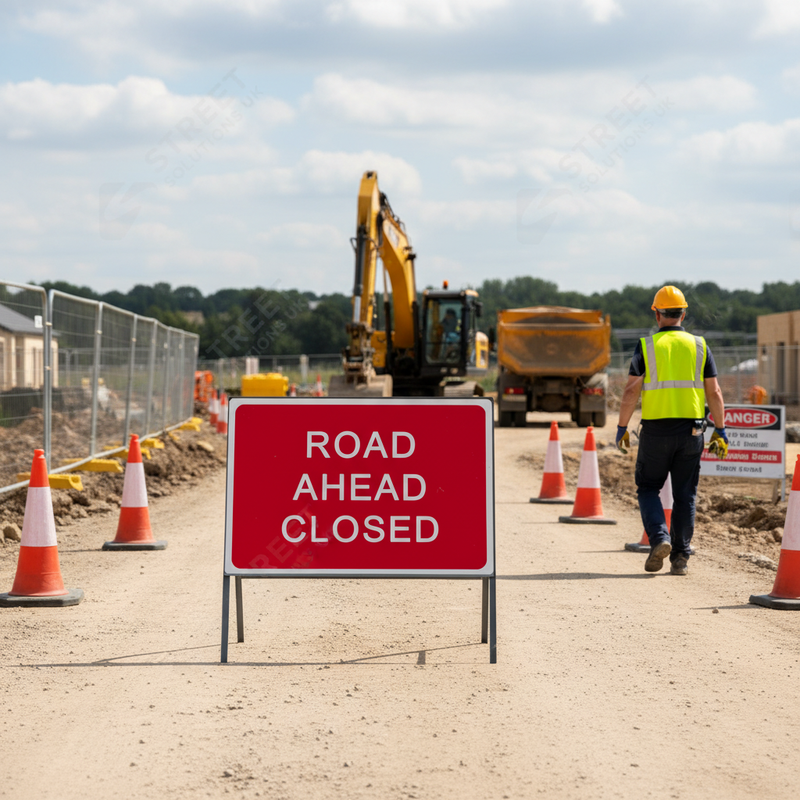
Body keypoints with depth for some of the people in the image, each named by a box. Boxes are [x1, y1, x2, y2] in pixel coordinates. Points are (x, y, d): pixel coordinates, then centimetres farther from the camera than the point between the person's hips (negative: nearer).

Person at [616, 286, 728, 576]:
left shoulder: (646, 346, -1)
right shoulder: (699, 346, 5)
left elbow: (631, 391, -7)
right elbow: (714, 393, 3)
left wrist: (622, 428, 1)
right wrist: (720, 431, 8)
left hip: (656, 430, -2)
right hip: (691, 431, 2)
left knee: (648, 488, 12)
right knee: (684, 495, 8)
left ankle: (659, 538, -9)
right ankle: (680, 558, 7)